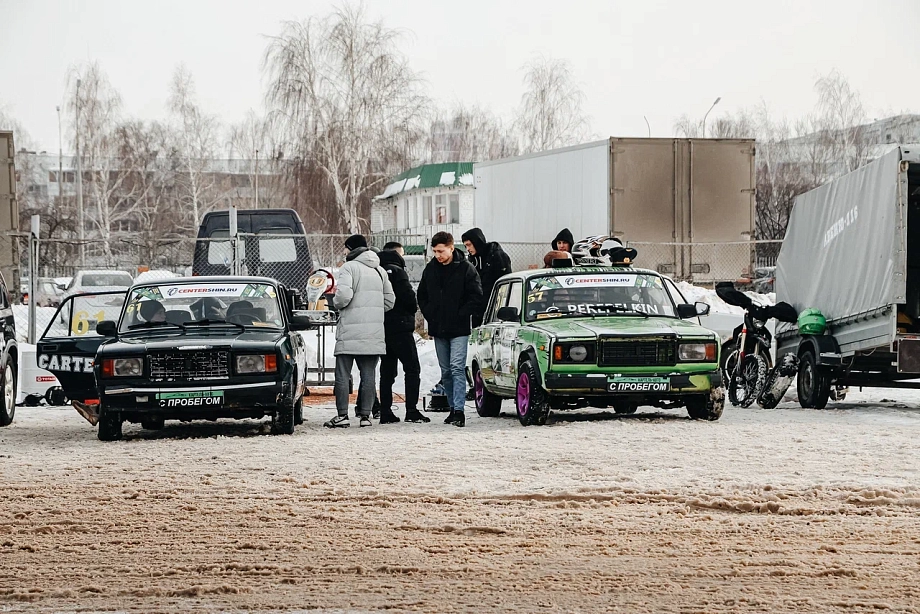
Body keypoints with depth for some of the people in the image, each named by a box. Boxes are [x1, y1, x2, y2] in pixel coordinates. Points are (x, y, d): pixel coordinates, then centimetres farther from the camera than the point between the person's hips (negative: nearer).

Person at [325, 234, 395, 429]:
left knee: (343, 375, 1)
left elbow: (344, 295, -20)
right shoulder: (379, 270, 14)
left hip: (350, 333, -6)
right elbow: (390, 299, 16)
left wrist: (336, 303, 0)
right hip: (374, 334, 6)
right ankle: (365, 415, 6)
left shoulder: (349, 267, -7)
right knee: (368, 375, 7)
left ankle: (342, 415, -1)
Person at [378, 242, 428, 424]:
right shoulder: (396, 271, -11)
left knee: (387, 371, 10)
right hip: (400, 326, -8)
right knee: (412, 369, -4)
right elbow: (408, 297, -17)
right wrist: (413, 309, 4)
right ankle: (412, 411, -11)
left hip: (383, 327, 8)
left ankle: (385, 412, 7)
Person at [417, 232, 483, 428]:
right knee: (446, 371, 10)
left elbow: (476, 297, -7)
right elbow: (422, 296, 20)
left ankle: (459, 411, -17)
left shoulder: (465, 268, -7)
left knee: (457, 368, -13)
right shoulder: (430, 269, 8)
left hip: (458, 330, -5)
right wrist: (429, 314, 7)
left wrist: (461, 315, -12)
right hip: (438, 330, 6)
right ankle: (453, 408, 18)